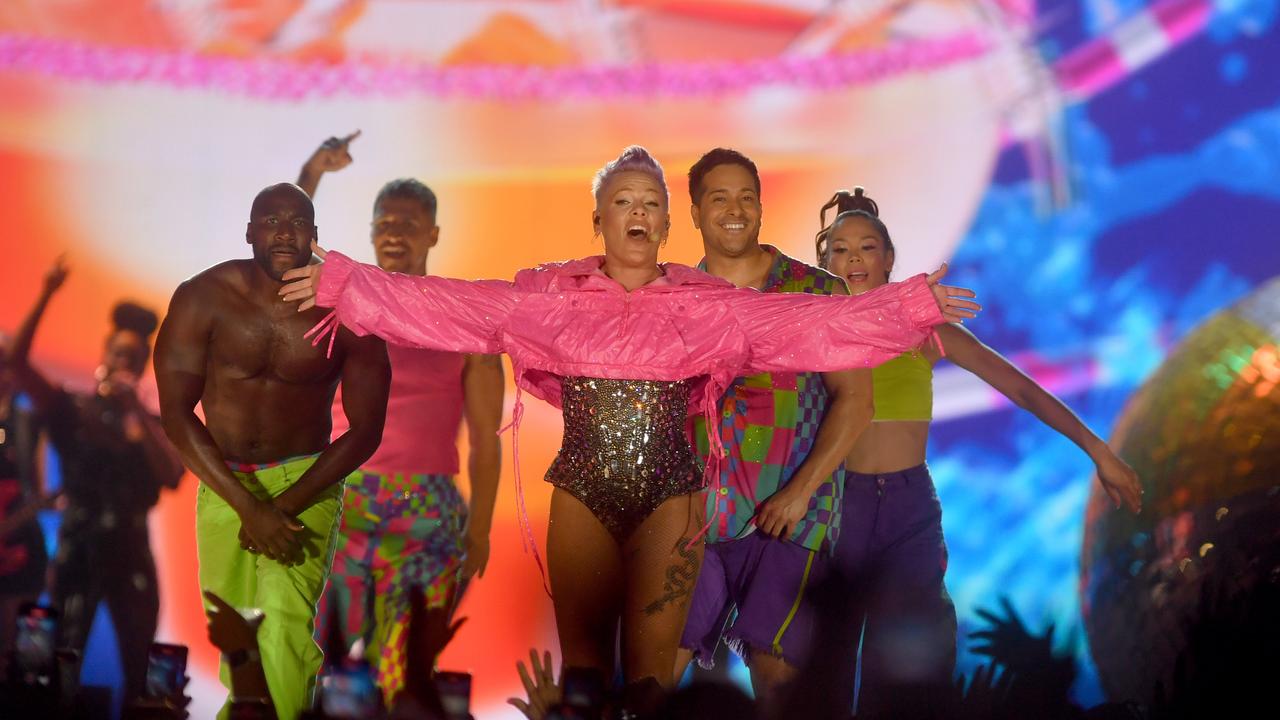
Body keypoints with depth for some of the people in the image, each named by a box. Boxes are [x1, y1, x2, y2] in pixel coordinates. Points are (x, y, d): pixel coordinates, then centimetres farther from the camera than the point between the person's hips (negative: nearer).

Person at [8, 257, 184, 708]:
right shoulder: (70, 411, 2)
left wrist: (137, 412, -12)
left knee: (140, 670, 2)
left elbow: (172, 478, -11)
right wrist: (46, 296, -20)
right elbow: (15, 359, -11)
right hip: (77, 549, -2)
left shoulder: (151, 425, 7)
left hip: (131, 553, 2)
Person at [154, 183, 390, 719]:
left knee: (285, 628, -19)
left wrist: (285, 506, -17)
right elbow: (175, 412, -11)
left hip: (307, 479, -2)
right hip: (221, 479, 2)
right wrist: (249, 508, -19)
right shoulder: (203, 298, -12)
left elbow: (366, 430, -7)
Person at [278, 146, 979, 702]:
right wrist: (344, 283, -13)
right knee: (583, 665, 7)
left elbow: (803, 324, -5)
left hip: (669, 499, 0)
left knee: (652, 671, 2)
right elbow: (450, 306, -5)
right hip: (582, 497, 1)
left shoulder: (708, 305, 1)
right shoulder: (554, 296, 1)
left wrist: (910, 305, -13)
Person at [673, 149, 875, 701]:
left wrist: (800, 491, -9)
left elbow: (854, 398, -1)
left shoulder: (817, 292, 3)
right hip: (694, 515, 2)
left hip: (791, 515, -2)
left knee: (775, 664, -11)